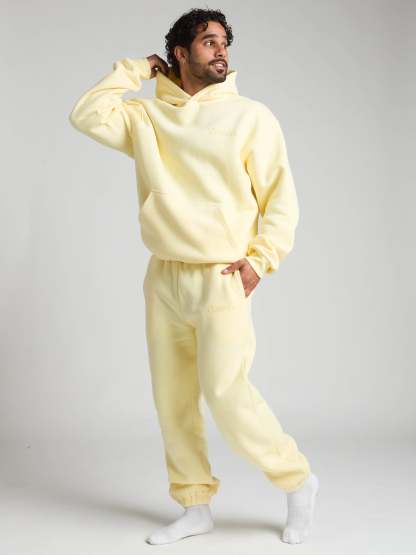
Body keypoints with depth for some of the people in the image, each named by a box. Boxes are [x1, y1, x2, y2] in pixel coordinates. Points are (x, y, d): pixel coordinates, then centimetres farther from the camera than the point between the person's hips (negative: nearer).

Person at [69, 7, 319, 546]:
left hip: (223, 280, -4)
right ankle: (195, 507, 23)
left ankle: (298, 482, 12)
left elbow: (281, 197, -1)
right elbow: (86, 115, 1)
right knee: (172, 400, 8)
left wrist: (260, 260, -11)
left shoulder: (251, 116, 0)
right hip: (164, 279, 5)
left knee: (227, 396, -10)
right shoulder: (146, 116, 10)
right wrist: (135, 70, 6)